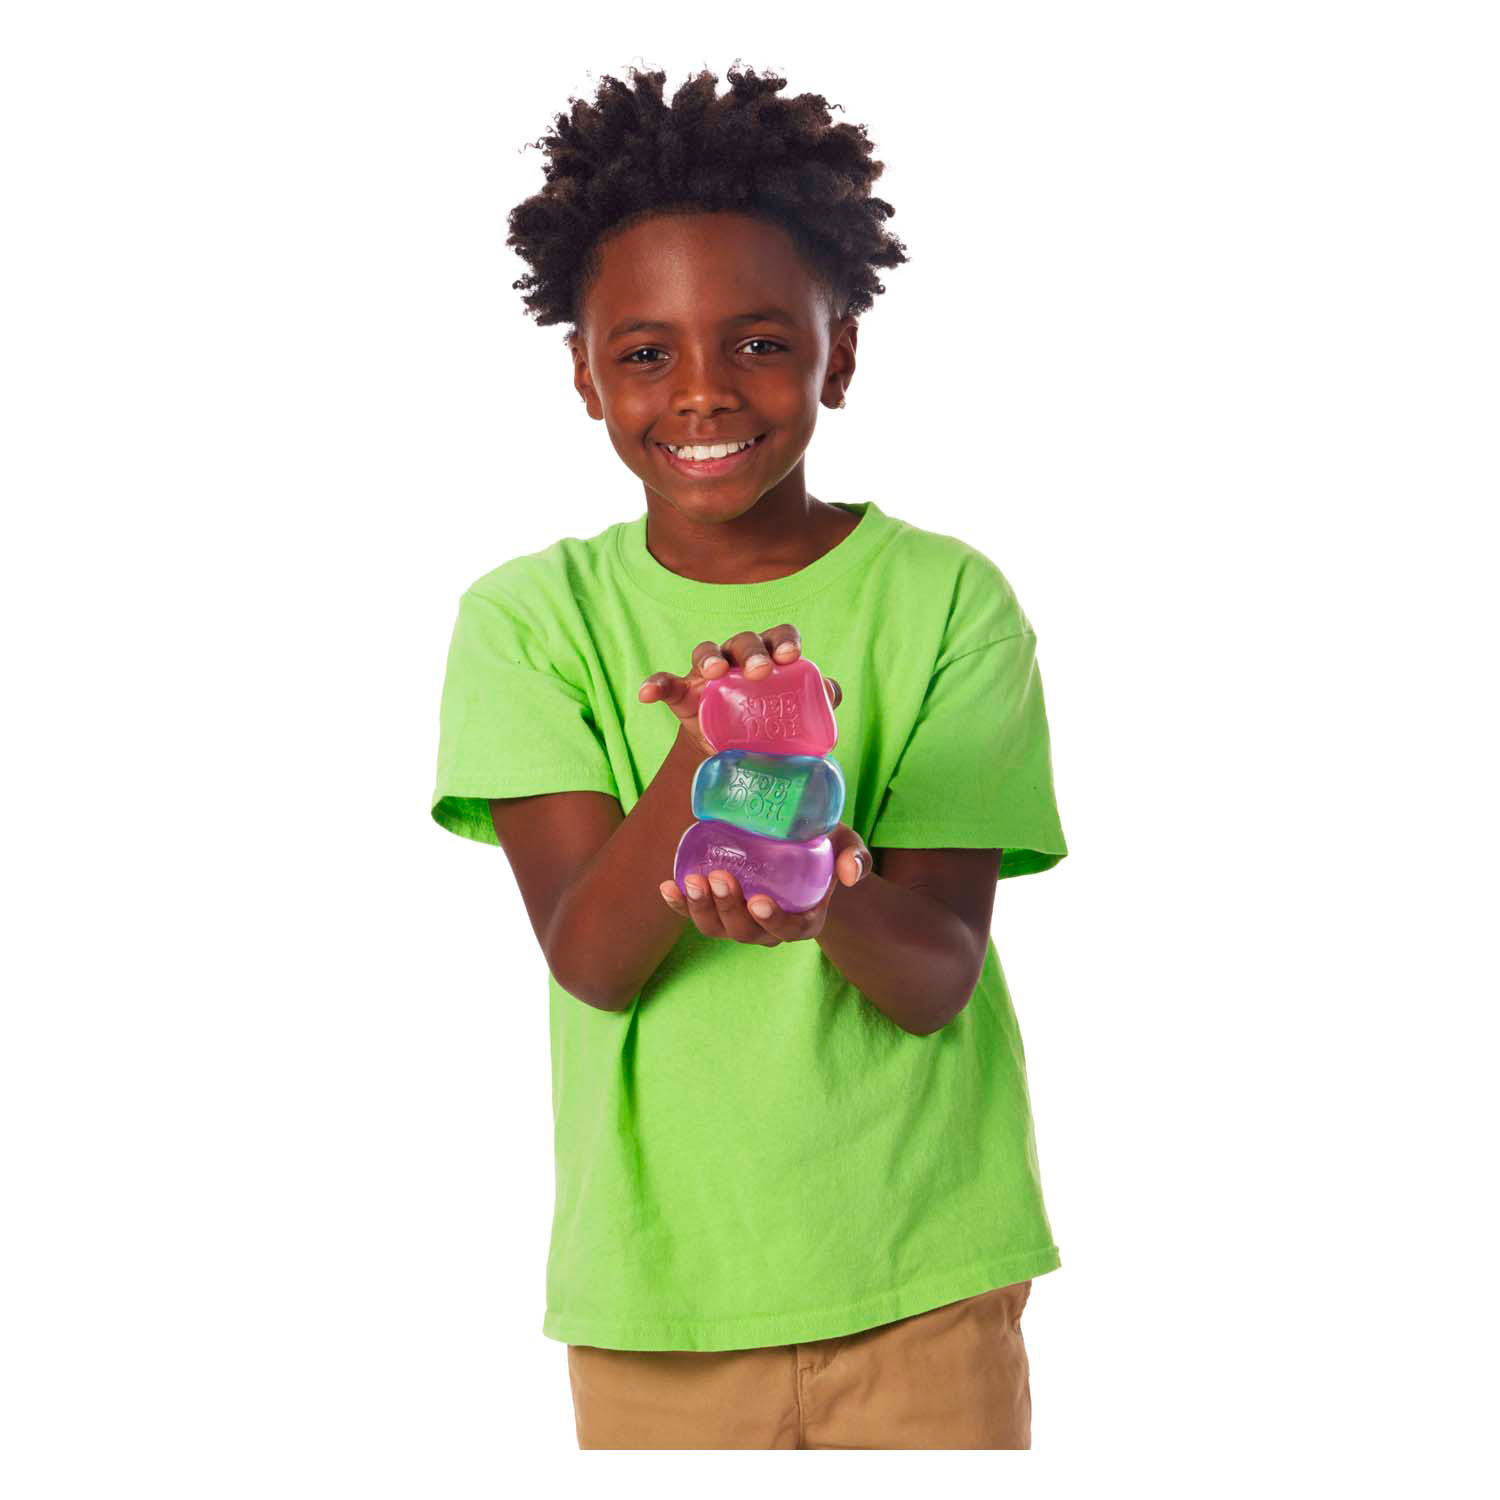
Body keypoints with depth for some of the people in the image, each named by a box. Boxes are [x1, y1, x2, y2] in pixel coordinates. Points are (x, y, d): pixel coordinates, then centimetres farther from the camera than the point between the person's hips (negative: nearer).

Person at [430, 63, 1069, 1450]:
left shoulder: (946, 597, -5)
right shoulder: (531, 618, -2)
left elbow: (939, 973, -11)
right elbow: (590, 956, -13)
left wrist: (832, 902, -34)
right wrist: (701, 758, -31)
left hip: (923, 1278, 0)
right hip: (652, 1281, 1)